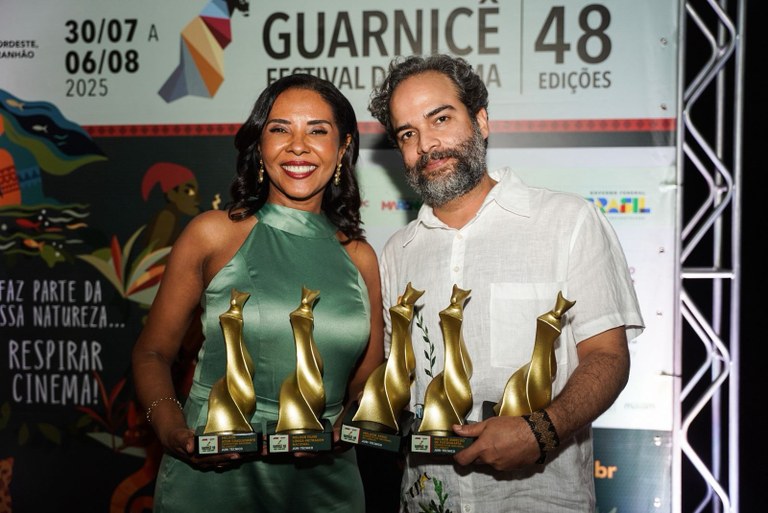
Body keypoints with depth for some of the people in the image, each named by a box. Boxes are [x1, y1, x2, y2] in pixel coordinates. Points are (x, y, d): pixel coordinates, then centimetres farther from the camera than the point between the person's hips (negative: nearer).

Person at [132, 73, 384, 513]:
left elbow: (367, 381, 10)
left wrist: (344, 427, -10)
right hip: (212, 473, -2)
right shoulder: (214, 233, -4)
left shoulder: (359, 257, 4)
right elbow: (153, 353, 0)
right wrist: (172, 430, -17)